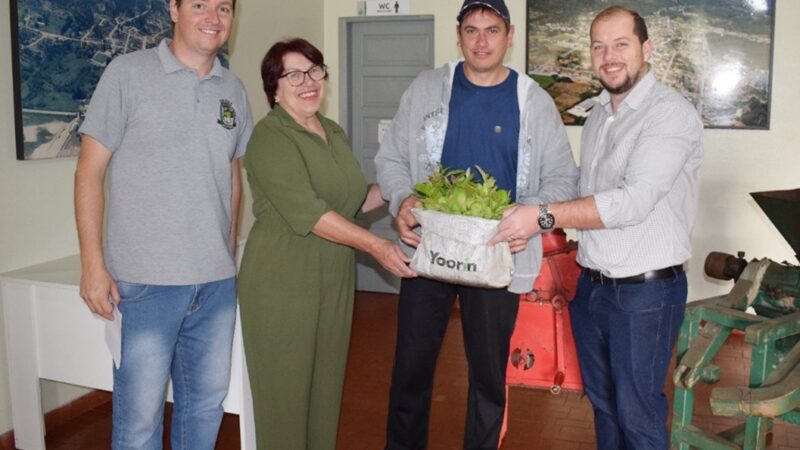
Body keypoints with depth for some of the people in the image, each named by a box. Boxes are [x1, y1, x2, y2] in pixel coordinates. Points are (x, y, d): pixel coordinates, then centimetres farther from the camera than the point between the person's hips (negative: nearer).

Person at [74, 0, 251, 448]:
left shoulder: (234, 90, 9)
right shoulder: (128, 73, -5)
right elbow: (90, 171, -4)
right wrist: (93, 263, -9)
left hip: (218, 281, 5)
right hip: (146, 281, -4)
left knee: (207, 405, 15)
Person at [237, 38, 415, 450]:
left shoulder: (334, 133, 13)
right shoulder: (270, 136, -11)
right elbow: (306, 211, -22)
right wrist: (375, 245, -24)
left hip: (335, 279, 7)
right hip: (282, 280, -7)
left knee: (326, 384, 14)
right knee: (285, 389, 3)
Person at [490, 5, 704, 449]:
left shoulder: (671, 113, -15)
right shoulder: (596, 116, 11)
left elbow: (634, 200, -25)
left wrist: (543, 216, -26)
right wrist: (526, 219, 1)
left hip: (645, 290, -7)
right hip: (590, 285, 7)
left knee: (637, 414, 4)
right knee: (602, 401, 20)